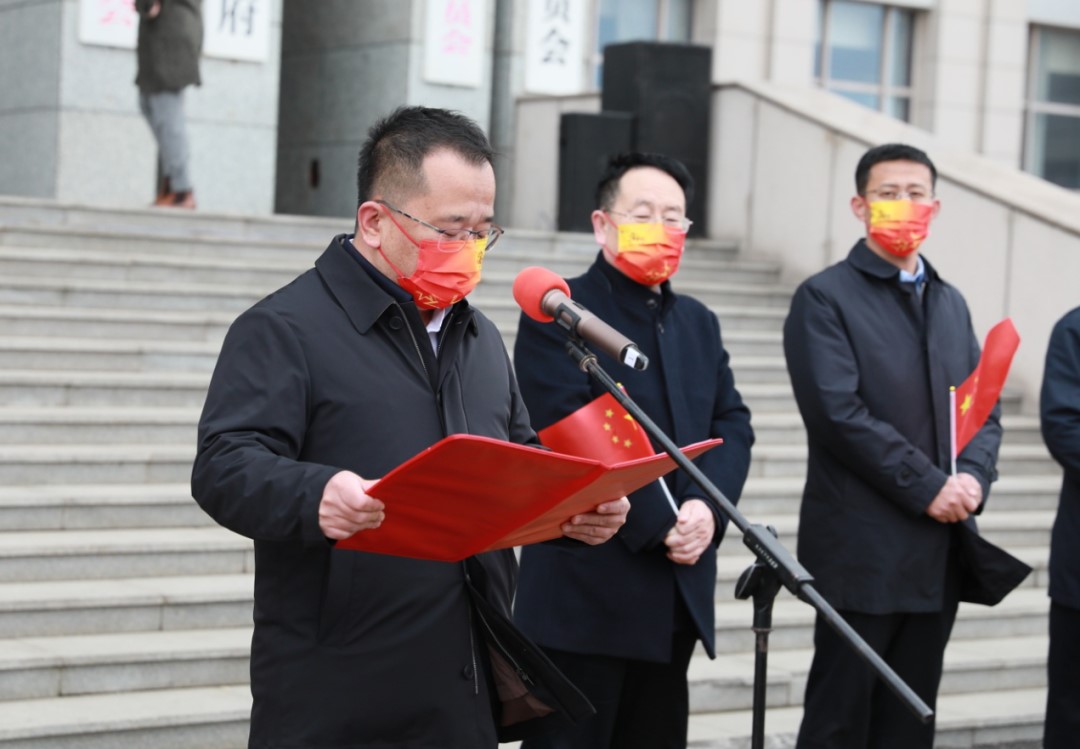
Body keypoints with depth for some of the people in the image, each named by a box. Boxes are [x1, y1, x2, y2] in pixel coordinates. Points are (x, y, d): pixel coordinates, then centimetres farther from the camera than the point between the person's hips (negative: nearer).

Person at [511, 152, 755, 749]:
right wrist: (657, 524, -19)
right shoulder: (557, 315, -5)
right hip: (586, 587, -7)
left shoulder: (698, 322, 17)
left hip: (677, 591, 7)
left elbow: (733, 424, 9)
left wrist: (705, 507, -11)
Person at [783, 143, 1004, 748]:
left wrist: (973, 479, -7)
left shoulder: (952, 303, 17)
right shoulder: (825, 298, -4)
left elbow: (985, 409, 14)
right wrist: (928, 488, -16)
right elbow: (839, 413, -14)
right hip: (863, 549, -6)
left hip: (941, 550, 6)